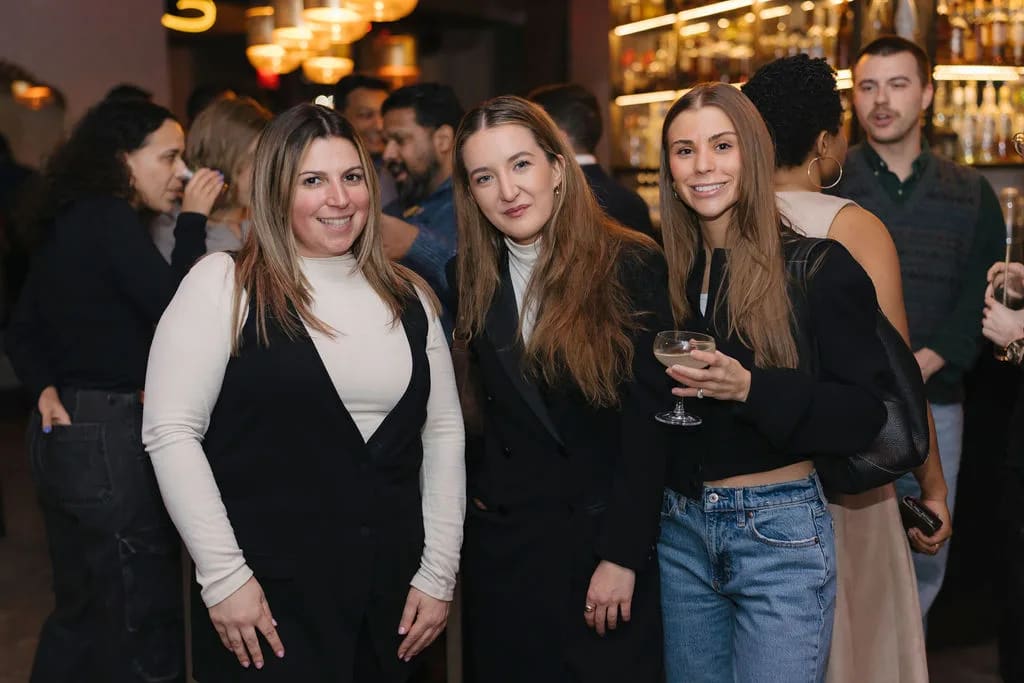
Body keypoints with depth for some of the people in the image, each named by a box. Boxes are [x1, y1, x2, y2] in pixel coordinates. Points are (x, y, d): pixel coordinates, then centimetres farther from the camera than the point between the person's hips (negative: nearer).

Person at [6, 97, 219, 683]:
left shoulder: (73, 222, 13)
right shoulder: (109, 219, -14)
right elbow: (176, 311, -21)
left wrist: (47, 389, 0)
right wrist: (193, 221, -13)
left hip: (66, 432, 10)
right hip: (112, 438, -10)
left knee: (83, 609, 19)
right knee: (144, 620, -1)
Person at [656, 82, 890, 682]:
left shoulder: (818, 265, -8)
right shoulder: (664, 271, 5)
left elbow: (864, 415, -11)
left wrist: (750, 389, -23)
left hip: (779, 533, -5)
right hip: (680, 526, 5)